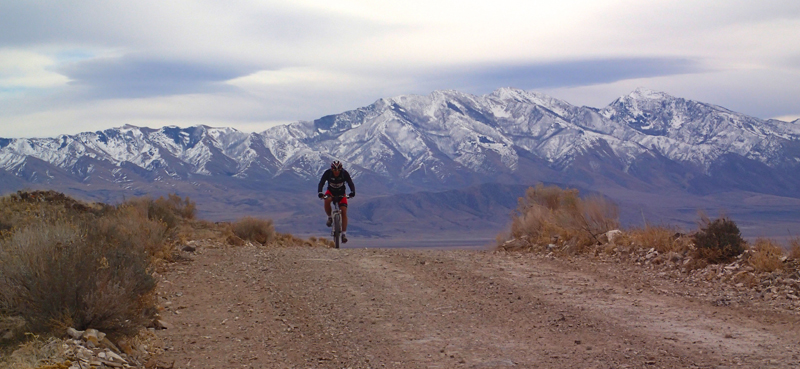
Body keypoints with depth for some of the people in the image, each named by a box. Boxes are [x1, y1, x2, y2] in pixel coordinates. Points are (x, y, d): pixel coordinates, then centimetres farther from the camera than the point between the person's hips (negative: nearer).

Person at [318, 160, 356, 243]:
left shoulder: (344, 173, -21)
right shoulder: (327, 173, -22)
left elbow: (350, 183, -27)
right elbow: (321, 183, -27)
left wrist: (352, 192, -47)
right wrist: (320, 193, -46)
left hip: (341, 193, 0)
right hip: (331, 192, 0)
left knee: (344, 212, -15)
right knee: (327, 200, -36)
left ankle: (344, 233, -14)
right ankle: (329, 217, -10)